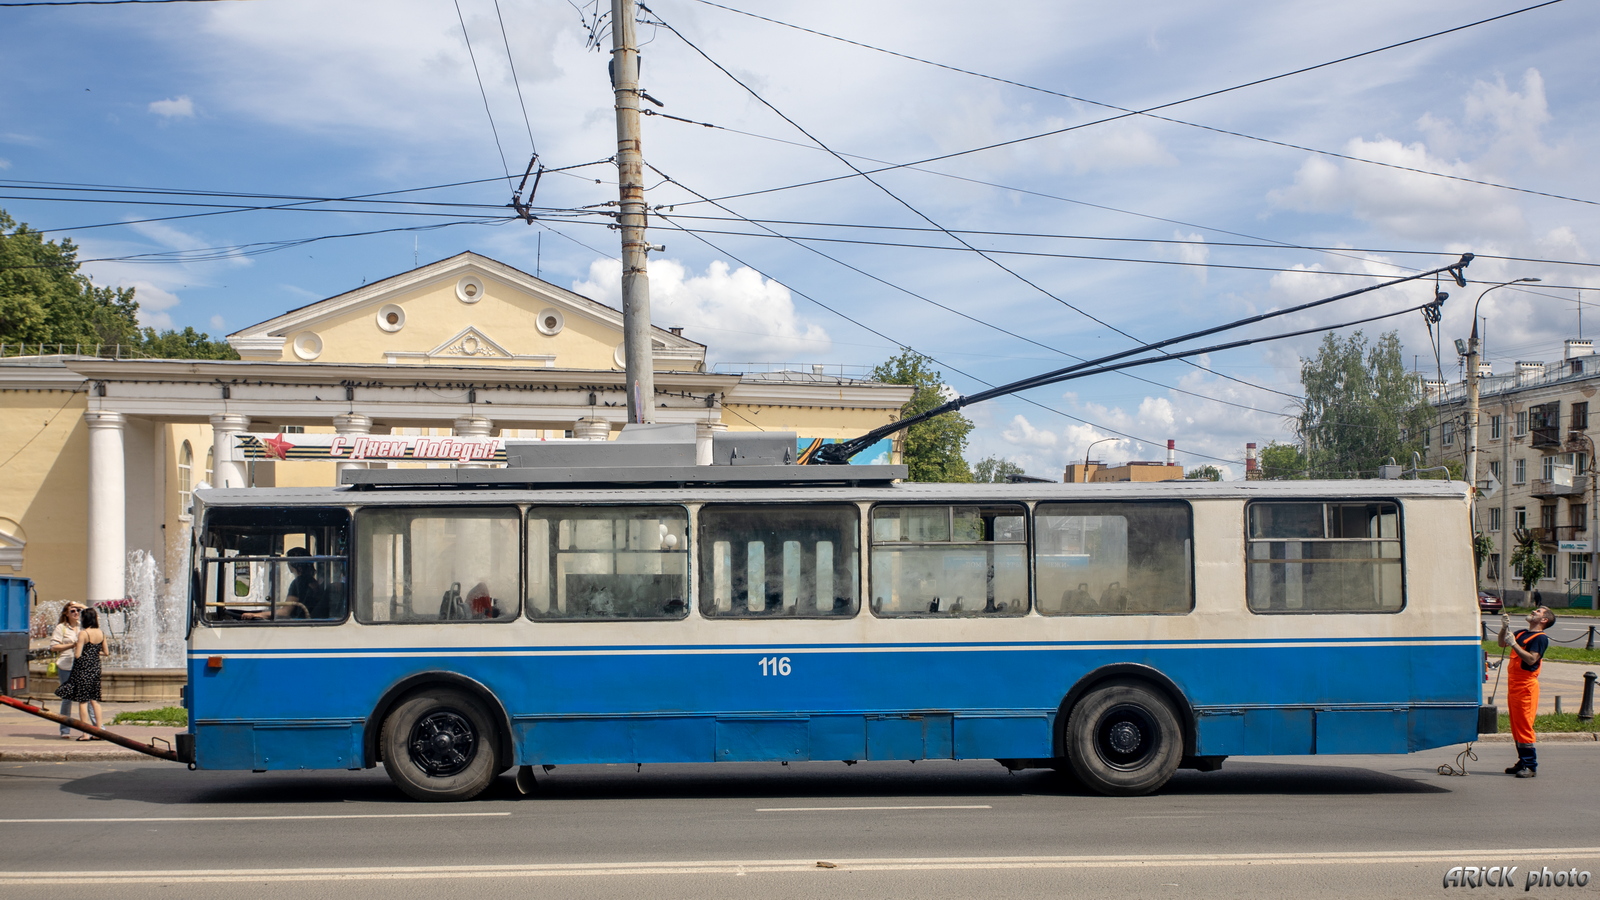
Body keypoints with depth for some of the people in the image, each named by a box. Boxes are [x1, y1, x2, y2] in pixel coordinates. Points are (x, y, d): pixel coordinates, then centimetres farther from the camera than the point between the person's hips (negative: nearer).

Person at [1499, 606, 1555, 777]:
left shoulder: (1541, 638, -9)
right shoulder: (1521, 633, 16)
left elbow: (1531, 659, -20)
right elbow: (1502, 643, 24)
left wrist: (1514, 643, -20)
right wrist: (1505, 627, 8)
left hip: (1526, 686, -8)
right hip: (1513, 684, 8)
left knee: (1524, 726, -9)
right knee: (1516, 726, 11)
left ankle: (1531, 766, -5)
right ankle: (1523, 762, 18)